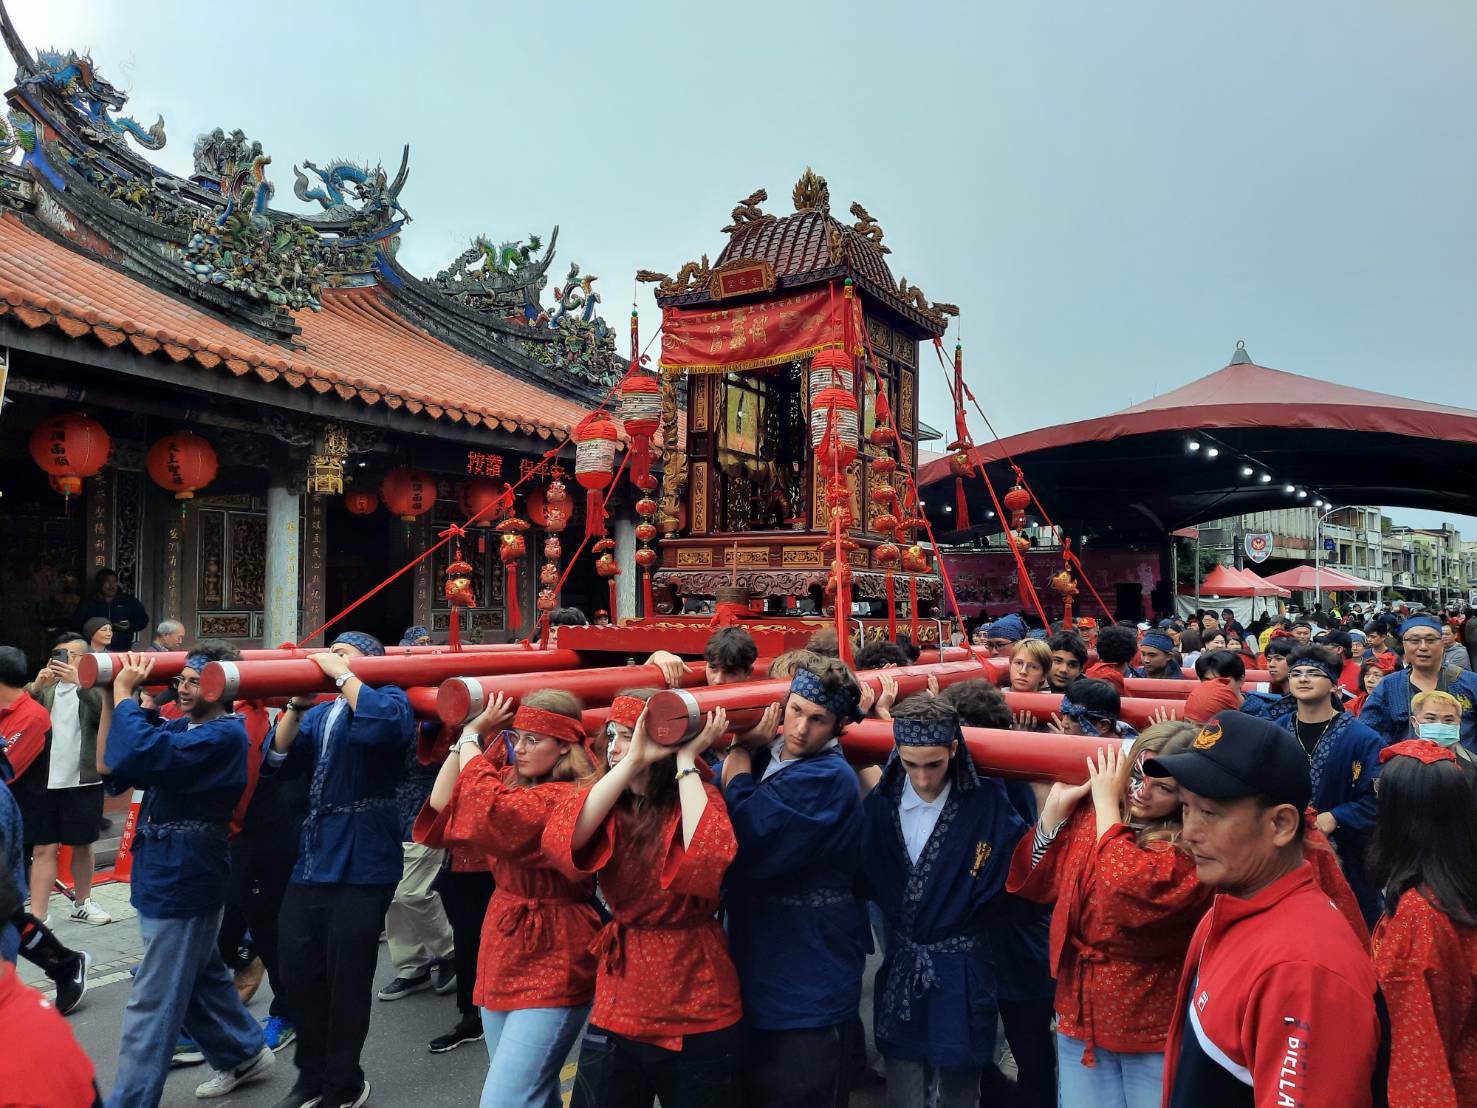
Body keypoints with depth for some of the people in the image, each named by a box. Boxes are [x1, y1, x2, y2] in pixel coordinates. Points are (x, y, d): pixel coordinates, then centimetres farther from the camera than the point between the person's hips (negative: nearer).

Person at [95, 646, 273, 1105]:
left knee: (152, 1004, -1)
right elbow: (109, 766, 4)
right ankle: (246, 1055, 37)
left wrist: (124, 693, -20)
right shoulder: (181, 727, 10)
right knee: (200, 980, 22)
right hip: (165, 878, 10)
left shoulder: (226, 735, -19)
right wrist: (110, 699, -4)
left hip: (183, 883, -10)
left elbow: (143, 754, -33)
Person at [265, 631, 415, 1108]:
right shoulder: (321, 712, 16)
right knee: (296, 967, 13)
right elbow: (277, 762, 4)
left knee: (345, 975, 4)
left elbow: (387, 725, -29)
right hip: (311, 859, 7)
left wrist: (340, 675, -20)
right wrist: (296, 707, -9)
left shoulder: (388, 697, -5)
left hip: (361, 865, -7)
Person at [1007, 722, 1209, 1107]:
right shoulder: (1088, 816, -1)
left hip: (1155, 1030, -5)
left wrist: (1107, 802, -21)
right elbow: (1038, 884, 4)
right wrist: (1056, 807, -7)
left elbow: (1125, 894, -33)